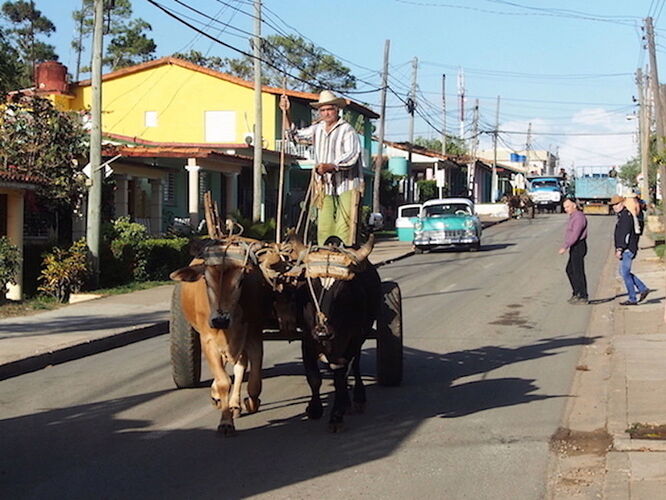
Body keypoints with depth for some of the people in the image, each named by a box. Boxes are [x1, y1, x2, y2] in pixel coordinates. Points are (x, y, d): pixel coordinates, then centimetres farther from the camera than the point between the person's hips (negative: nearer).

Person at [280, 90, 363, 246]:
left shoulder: (347, 130, -5)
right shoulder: (318, 129, 16)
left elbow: (351, 156, -18)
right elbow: (295, 134, 28)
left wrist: (329, 166, -32)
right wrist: (286, 113, 17)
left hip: (346, 185, -6)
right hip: (325, 187, 6)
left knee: (344, 228, -11)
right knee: (324, 227, 0)